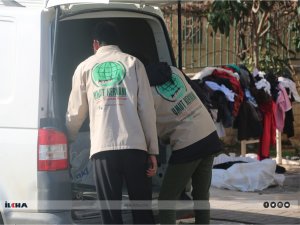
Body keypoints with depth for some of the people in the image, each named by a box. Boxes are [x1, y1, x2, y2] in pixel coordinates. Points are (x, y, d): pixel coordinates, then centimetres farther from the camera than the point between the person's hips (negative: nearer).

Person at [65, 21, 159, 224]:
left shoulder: (85, 67, 11)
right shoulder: (133, 63, 9)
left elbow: (76, 113, 13)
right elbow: (147, 110, 3)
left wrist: (68, 140, 31)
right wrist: (153, 150, 5)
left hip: (102, 148, 0)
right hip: (135, 147, 0)